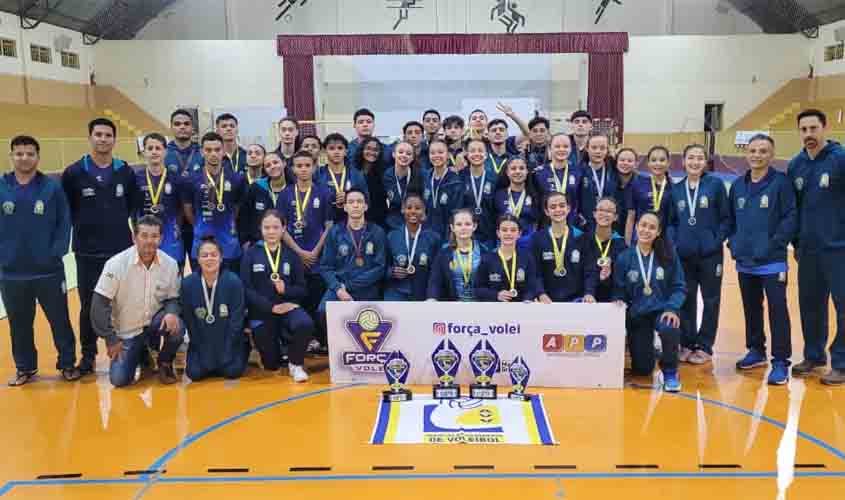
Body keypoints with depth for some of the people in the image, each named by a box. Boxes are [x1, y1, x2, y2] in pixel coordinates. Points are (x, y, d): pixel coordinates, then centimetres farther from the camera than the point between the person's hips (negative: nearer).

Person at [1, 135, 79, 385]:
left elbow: (64, 224, -1)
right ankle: (25, 367, 30)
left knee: (60, 320, 8)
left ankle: (68, 363, 24)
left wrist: (56, 253, -10)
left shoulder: (52, 188, -3)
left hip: (49, 271, -2)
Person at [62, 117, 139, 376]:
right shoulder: (74, 173, -3)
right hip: (87, 252, -1)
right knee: (89, 306, 7)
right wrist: (84, 226, 1)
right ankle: (88, 355, 22)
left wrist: (118, 223, 5)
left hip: (121, 249, 1)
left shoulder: (126, 172, 2)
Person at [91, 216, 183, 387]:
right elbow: (100, 304, -15)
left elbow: (174, 298, 0)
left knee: (176, 327, -32)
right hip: (126, 332, -1)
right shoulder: (116, 264, -19)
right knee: (119, 379, -12)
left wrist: (172, 313, -25)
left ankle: (165, 363, 1)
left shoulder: (170, 264, -11)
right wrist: (111, 340, -15)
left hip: (155, 322, 1)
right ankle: (141, 354, 24)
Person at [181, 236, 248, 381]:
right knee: (195, 373, -14)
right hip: (202, 341, 2)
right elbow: (189, 321, -4)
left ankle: (243, 350, 16)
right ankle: (208, 360, 20)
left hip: (229, 339, -2)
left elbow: (236, 320, -13)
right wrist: (202, 351, -6)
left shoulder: (234, 282, -17)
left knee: (233, 371, -17)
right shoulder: (187, 284, -11)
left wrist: (226, 352, -15)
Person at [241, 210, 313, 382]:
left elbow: (302, 289, 2)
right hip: (261, 312, 0)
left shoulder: (291, 255, 4)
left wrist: (285, 289, -19)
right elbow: (246, 289, -8)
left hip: (288, 307, 0)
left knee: (306, 324, -33)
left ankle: (296, 364, -7)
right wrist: (271, 307, -17)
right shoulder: (251, 254, -1)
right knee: (271, 364, 3)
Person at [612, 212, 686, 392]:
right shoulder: (624, 258, -3)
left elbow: (679, 287, -4)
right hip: (637, 315, 1)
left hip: (662, 310, -1)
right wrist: (618, 302, -21)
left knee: (669, 328, -39)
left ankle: (670, 371, -7)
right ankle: (650, 351, 42)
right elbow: (619, 291, 1)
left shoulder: (669, 254, -4)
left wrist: (672, 308, -20)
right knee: (641, 370, 2)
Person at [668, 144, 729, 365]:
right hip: (684, 254, 3)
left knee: (710, 299, 5)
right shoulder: (676, 189, 6)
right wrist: (673, 243, -3)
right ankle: (687, 344, 21)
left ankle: (704, 346, 15)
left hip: (710, 254, -3)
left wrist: (717, 241, -11)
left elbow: (726, 217, -2)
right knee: (686, 299, 10)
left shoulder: (715, 184, -3)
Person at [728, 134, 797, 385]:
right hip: (744, 262, 5)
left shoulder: (781, 182, -6)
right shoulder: (738, 185, 8)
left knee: (777, 311, -4)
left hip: (772, 262, -5)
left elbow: (790, 218, -10)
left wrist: (774, 245, -16)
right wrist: (733, 243, 4)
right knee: (751, 309, 16)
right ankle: (756, 351, 31)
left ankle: (781, 362, 3)